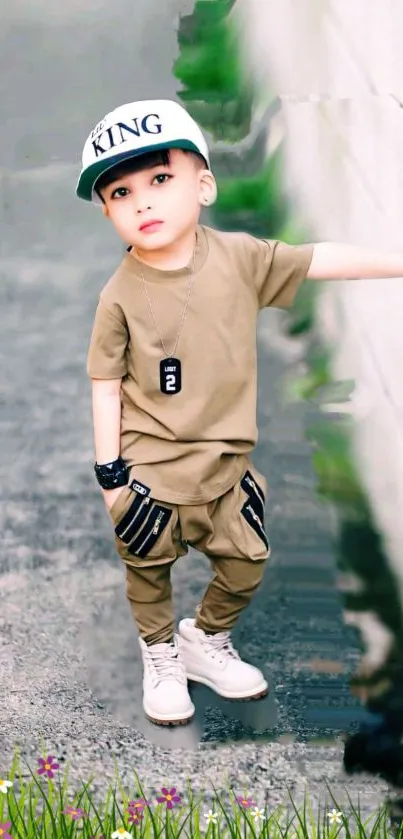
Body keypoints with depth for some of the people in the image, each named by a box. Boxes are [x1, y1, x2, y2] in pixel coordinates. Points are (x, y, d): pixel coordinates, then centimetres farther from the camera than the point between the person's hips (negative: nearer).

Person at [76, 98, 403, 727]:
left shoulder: (240, 259, -9)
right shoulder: (120, 296, -16)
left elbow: (322, 260, -2)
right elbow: (106, 387, -11)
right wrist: (109, 473, -11)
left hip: (225, 460, 3)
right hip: (149, 468, -3)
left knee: (245, 563, 14)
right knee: (149, 571, 13)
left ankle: (205, 640, 41)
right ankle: (161, 657, 39)